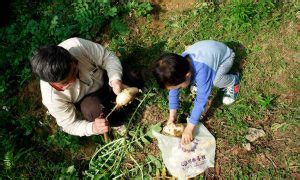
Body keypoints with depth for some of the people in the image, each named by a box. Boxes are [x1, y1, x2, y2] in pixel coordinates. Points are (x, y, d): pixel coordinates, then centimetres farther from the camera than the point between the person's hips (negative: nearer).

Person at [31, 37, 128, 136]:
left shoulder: (77, 45, -39)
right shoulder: (52, 98, -34)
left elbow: (108, 56, -24)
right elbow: (70, 125, -20)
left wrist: (115, 79, -42)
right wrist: (92, 128, -40)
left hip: (105, 76, 2)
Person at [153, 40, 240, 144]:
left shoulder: (202, 72, -44)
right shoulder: (178, 67, -26)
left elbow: (201, 101, -39)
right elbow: (173, 90, -14)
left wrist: (189, 128, -36)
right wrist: (172, 115, -14)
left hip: (225, 55, -5)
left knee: (216, 81, -32)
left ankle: (233, 81, 0)